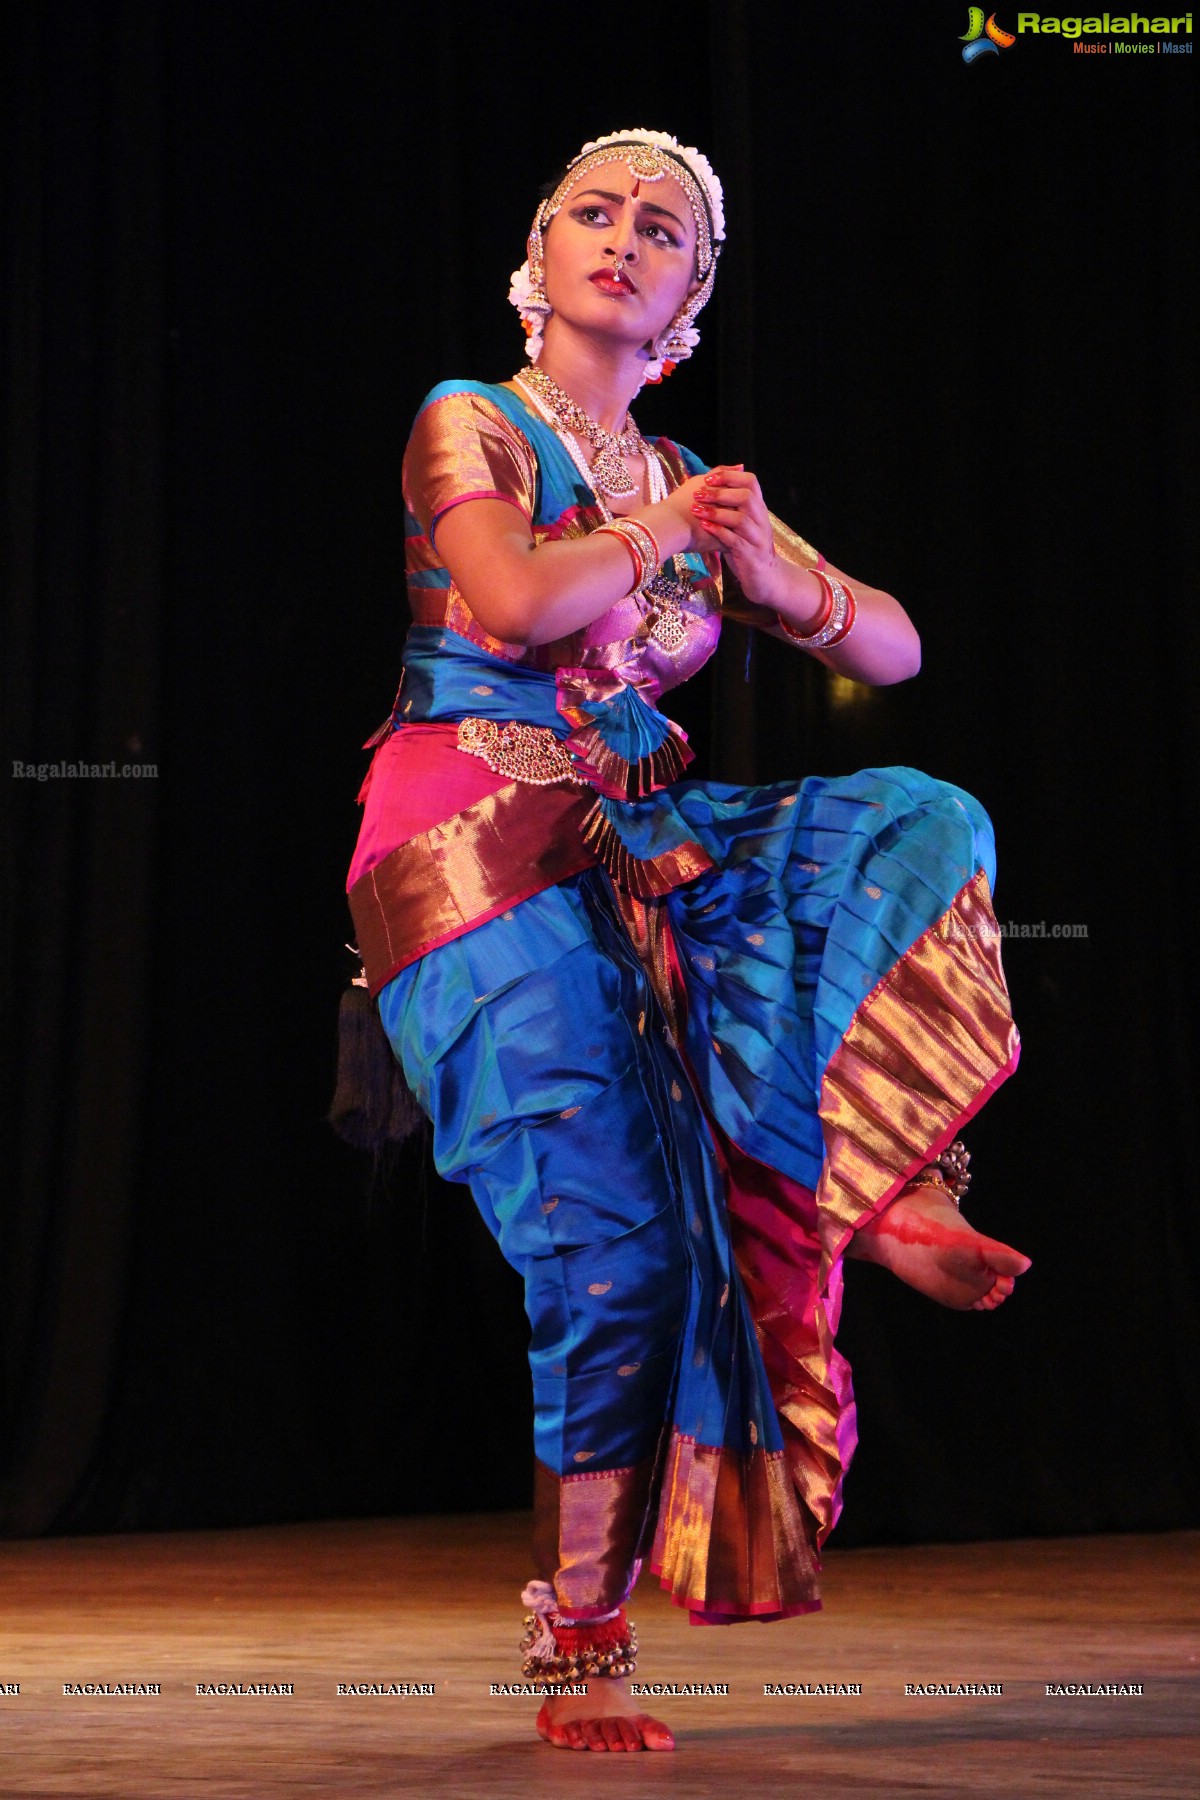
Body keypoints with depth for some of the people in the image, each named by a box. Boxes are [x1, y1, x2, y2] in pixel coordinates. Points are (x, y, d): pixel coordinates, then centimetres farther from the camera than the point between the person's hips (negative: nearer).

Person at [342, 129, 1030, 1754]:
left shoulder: (691, 485, 17)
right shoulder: (469, 426, 2)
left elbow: (894, 649, 14)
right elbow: (516, 603, -18)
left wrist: (776, 576, -6)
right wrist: (659, 534, -2)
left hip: (645, 849, 6)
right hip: (484, 856, -6)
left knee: (922, 825, -16)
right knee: (611, 1248, -14)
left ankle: (873, 1185, -25)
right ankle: (578, 1653, -6)